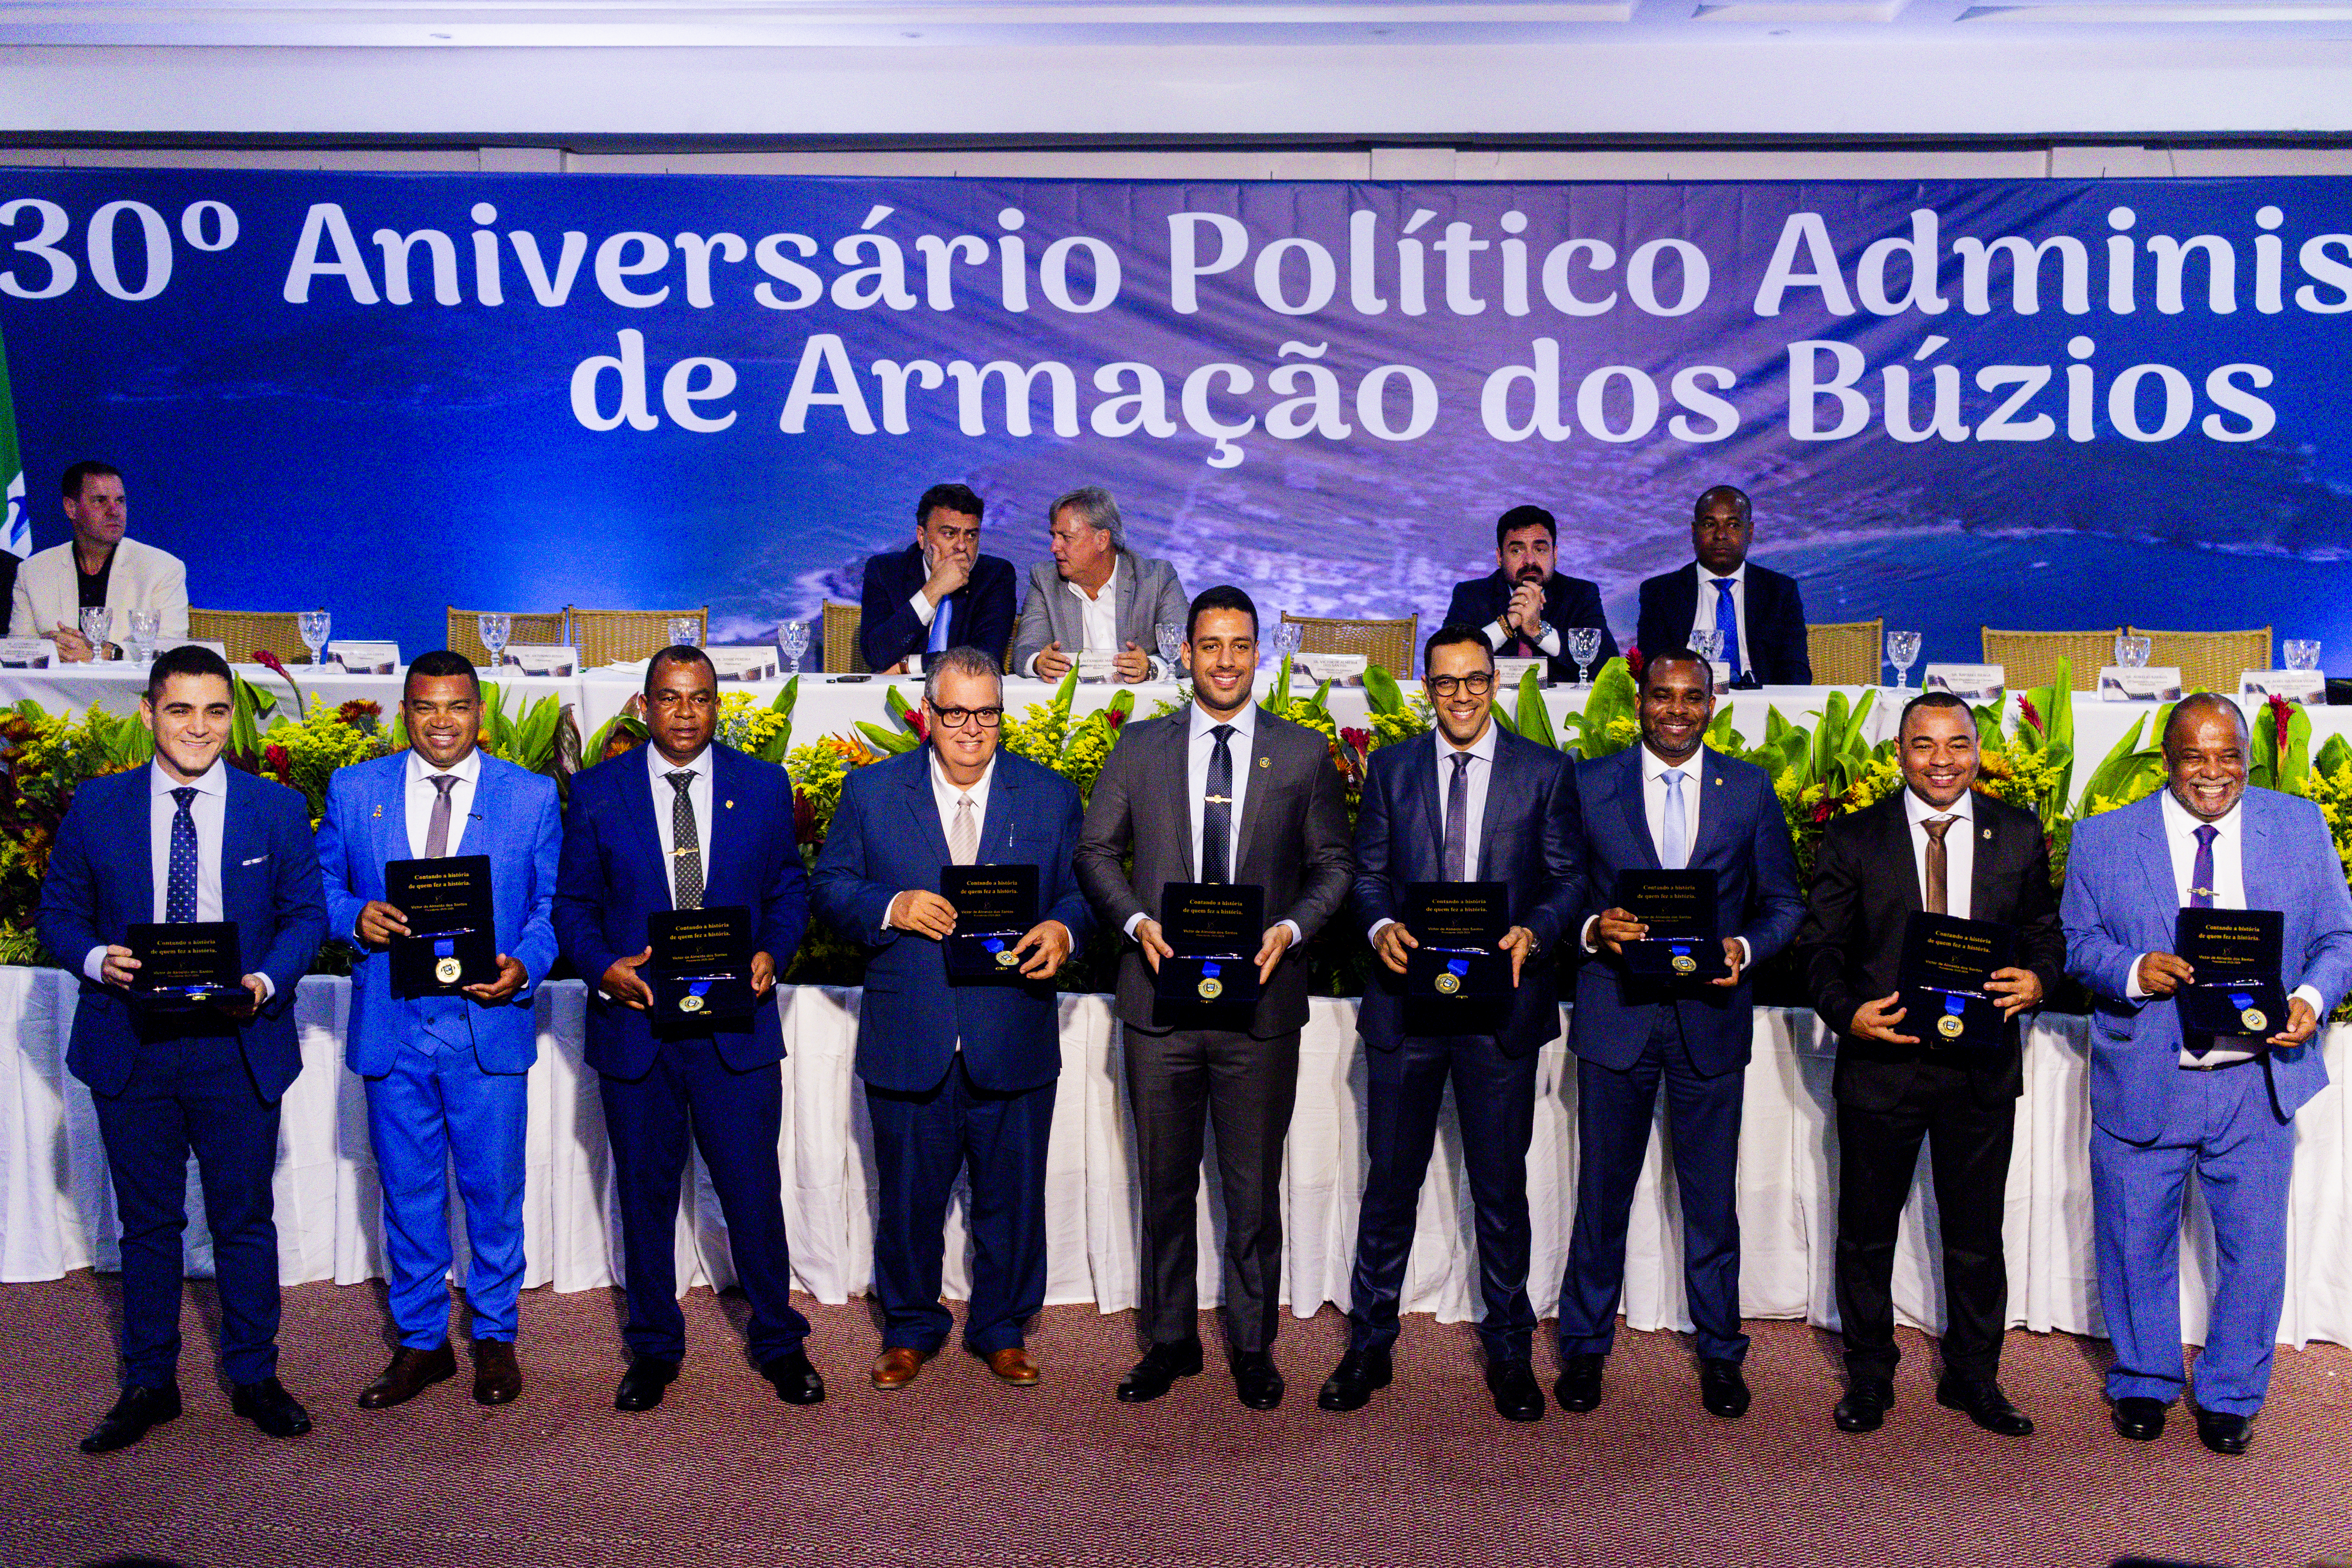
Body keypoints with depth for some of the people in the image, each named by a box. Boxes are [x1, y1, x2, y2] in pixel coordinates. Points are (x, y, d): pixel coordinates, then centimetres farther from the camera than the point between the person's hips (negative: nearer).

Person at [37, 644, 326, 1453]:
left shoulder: (277, 809, 2)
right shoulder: (97, 806, 4)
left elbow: (306, 914, 3)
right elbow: (59, 908, 8)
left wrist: (268, 981, -15)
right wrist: (95, 958, -13)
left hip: (238, 1045, -1)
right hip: (130, 1047, 1)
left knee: (245, 1219, 8)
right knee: (147, 1221, 12)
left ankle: (254, 1378, 23)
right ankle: (148, 1385, 26)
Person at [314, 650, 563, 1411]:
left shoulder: (532, 796, 2)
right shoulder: (353, 789, 6)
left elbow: (552, 903, 4)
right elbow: (320, 885, 10)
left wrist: (524, 966, -14)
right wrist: (355, 917, -12)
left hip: (489, 1023, -1)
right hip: (392, 1026, 1)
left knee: (493, 1190, 7)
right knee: (408, 1191, 11)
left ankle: (495, 1339, 24)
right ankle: (421, 1341, 27)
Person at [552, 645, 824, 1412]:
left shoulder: (765, 786, 5)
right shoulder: (597, 792, 3)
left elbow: (790, 889, 10)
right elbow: (572, 904, 6)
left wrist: (771, 954, -9)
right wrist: (603, 968, -13)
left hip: (737, 1026, 0)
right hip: (634, 1021, 1)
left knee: (754, 1190, 3)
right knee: (645, 1196, 11)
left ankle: (779, 1341, 23)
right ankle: (654, 1349, 28)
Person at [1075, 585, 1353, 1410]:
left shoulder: (1303, 752, 4)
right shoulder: (1139, 747, 6)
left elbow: (1333, 864, 6)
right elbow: (1096, 852, 8)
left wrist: (1289, 929, -11)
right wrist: (1137, 921, -9)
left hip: (1261, 1000, -1)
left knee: (1254, 1187, 8)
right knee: (1165, 1184, 12)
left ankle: (1252, 1344, 25)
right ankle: (1170, 1340, 27)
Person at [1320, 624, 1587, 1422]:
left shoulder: (1547, 772, 4)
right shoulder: (1391, 767, 8)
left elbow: (1569, 878, 3)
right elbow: (1367, 871, 8)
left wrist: (1533, 934, -16)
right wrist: (1381, 926, -12)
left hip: (1502, 1003, -1)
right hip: (1405, 1000, 1)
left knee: (1501, 1187, 9)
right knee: (1390, 1180, 8)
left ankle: (1508, 1352, 25)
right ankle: (1369, 1346, 22)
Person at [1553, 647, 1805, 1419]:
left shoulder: (1752, 789, 6)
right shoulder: (1590, 783, 3)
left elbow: (1785, 904, 7)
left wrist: (1745, 948, -12)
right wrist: (1593, 928, -16)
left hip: (1711, 1015, 1)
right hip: (1616, 1014, 0)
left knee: (1712, 1197, 9)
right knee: (1602, 1190, 8)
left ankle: (1719, 1352, 26)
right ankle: (1584, 1346, 23)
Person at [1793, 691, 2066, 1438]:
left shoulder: (2019, 834, 5)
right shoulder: (1853, 839, -1)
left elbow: (2046, 929, 10)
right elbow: (1819, 946, -1)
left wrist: (2039, 979, -12)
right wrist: (1848, 1011, -18)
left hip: (1983, 1063, 1)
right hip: (1881, 1056, -1)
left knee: (1976, 1235, 13)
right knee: (1866, 1232, 10)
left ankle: (1973, 1377, 32)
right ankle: (1868, 1376, 28)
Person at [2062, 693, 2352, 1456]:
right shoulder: (2103, 837, 0)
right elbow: (2075, 941, 1)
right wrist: (2132, 970, -19)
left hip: (2257, 1082, 1)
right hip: (2141, 1082, 0)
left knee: (2254, 1247, 9)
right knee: (2135, 1245, 11)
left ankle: (2230, 1395, 31)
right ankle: (2142, 1383, 33)